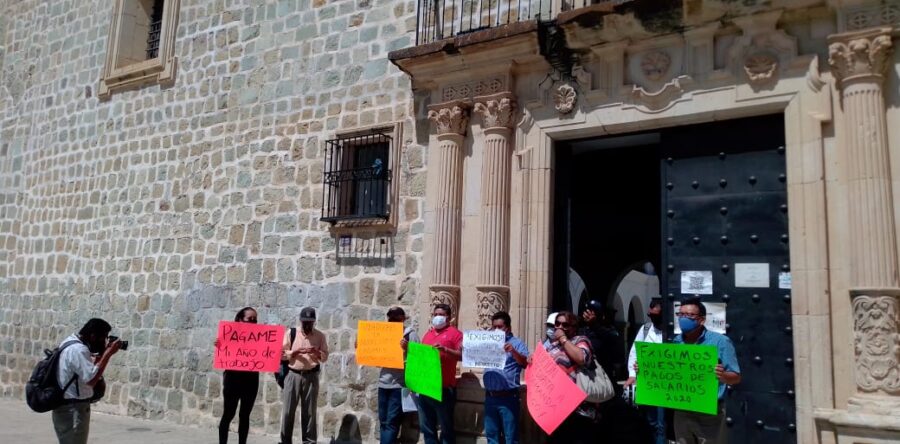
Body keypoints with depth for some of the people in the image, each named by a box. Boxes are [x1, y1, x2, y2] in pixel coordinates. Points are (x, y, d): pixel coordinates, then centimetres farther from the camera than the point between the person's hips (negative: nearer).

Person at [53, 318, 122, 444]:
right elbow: (91, 379, -26)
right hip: (73, 409, -10)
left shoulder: (70, 342, 11)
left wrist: (103, 353, 3)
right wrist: (108, 353, -21)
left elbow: (89, 370, 16)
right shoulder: (78, 349, -21)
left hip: (66, 408, 10)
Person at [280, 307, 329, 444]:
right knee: (288, 410, 2)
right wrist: (296, 351, -15)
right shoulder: (291, 333, 2)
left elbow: (325, 357, 5)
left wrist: (317, 352, -16)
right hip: (292, 375, 0)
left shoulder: (320, 336, 4)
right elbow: (282, 354, 0)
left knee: (309, 411, 5)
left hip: (311, 376, 1)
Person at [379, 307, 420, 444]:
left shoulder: (411, 335, -3)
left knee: (392, 422, -4)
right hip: (383, 383, 6)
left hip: (399, 384, -5)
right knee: (383, 421, 9)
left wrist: (407, 349, -25)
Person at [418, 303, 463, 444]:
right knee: (426, 427, 13)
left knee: (446, 428, 2)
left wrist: (445, 349, -25)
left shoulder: (455, 333, -2)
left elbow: (462, 355, -12)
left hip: (444, 388, -6)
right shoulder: (428, 333, 17)